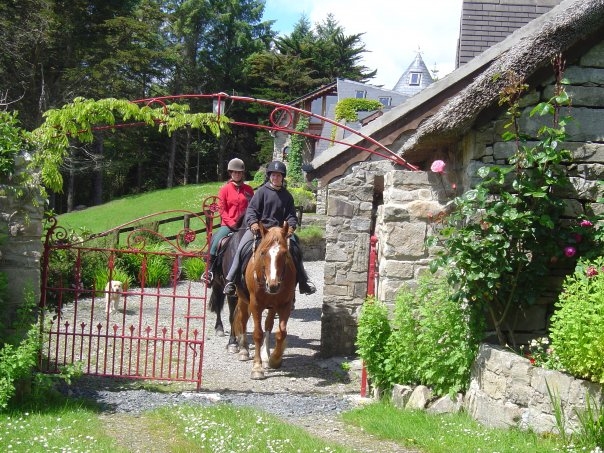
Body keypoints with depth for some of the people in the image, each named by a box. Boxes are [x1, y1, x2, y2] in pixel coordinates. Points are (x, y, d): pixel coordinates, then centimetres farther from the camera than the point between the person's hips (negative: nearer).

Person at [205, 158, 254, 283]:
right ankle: (210, 269, -7)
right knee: (216, 241, -20)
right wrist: (232, 223, -11)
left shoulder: (248, 190, 9)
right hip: (228, 225, -1)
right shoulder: (225, 189, 3)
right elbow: (222, 210, -1)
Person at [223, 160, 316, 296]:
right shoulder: (262, 191, 2)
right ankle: (230, 280, -19)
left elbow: (291, 215, 13)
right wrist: (252, 222, -22)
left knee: (295, 249, -9)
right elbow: (251, 209, -3)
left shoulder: (286, 195, 12)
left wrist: (291, 226, -9)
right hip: (258, 227, -3)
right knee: (242, 247, -23)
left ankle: (303, 282, 4)